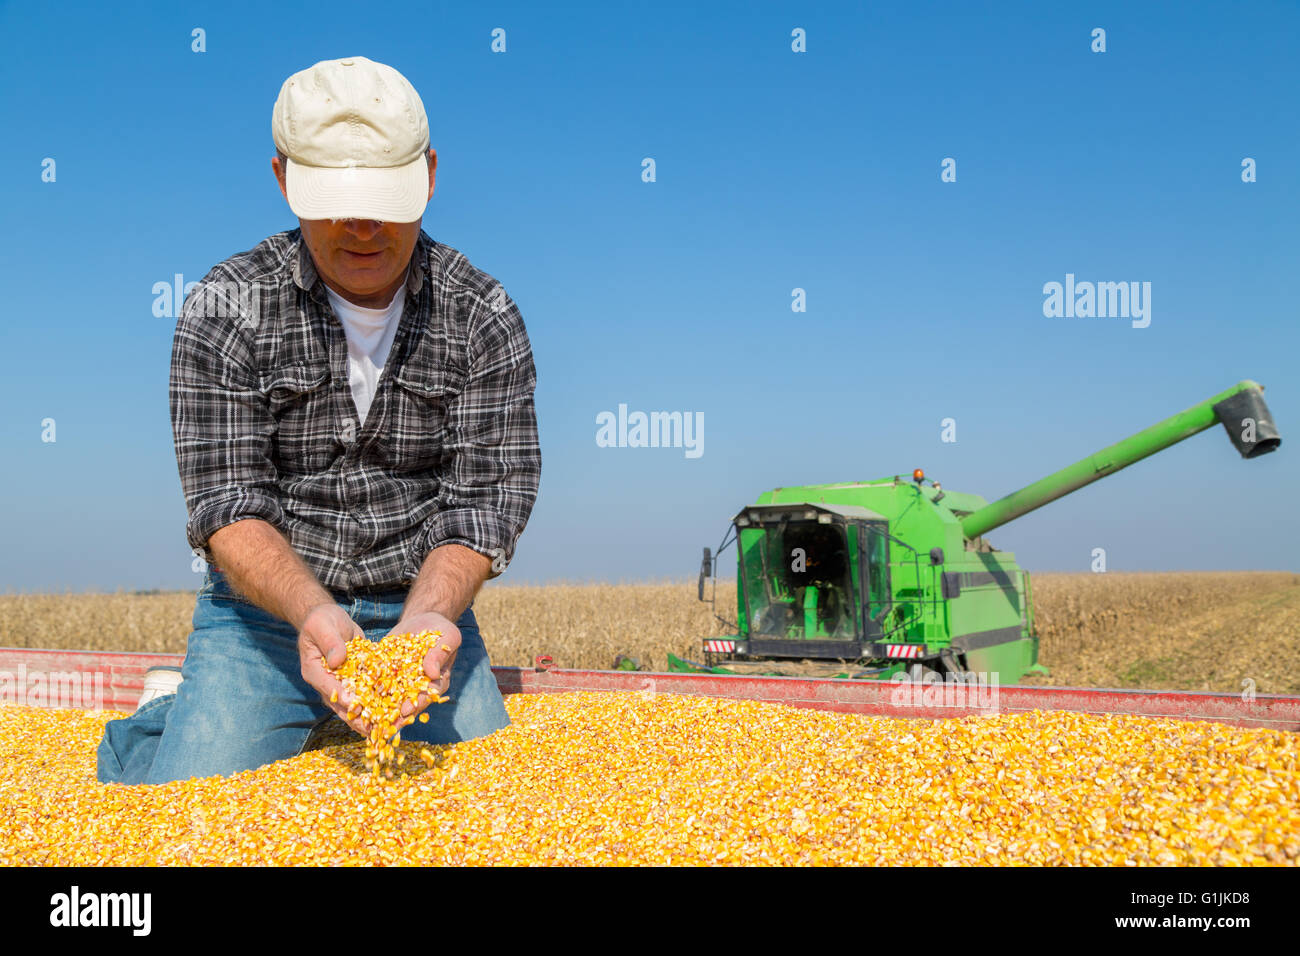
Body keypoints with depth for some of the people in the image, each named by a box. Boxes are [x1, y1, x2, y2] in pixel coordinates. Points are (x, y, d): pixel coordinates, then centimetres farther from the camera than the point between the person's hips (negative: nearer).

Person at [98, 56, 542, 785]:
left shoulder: (483, 316, -5)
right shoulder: (226, 308, -8)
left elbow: (484, 500, -9)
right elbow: (227, 502, -13)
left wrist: (425, 619, -28)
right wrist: (312, 615, -31)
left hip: (424, 604, 2)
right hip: (265, 610, -1)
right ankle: (170, 718, 21)